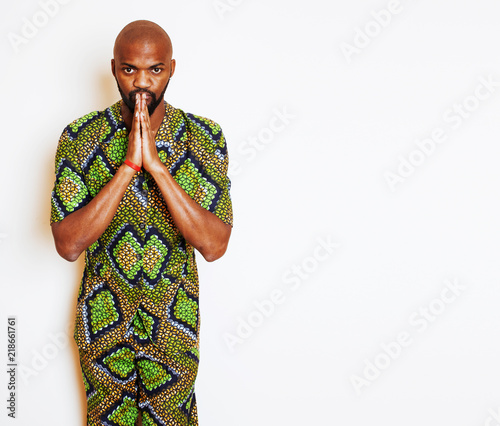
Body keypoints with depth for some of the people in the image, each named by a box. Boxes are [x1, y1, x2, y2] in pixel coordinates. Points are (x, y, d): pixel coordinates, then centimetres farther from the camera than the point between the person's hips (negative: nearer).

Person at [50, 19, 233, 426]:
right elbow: (68, 245, -21)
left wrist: (156, 165, -31)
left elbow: (214, 246, -23)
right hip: (103, 316, 0)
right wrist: (128, 166, -29)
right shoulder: (80, 137, -13)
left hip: (175, 318, 0)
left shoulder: (205, 137, -13)